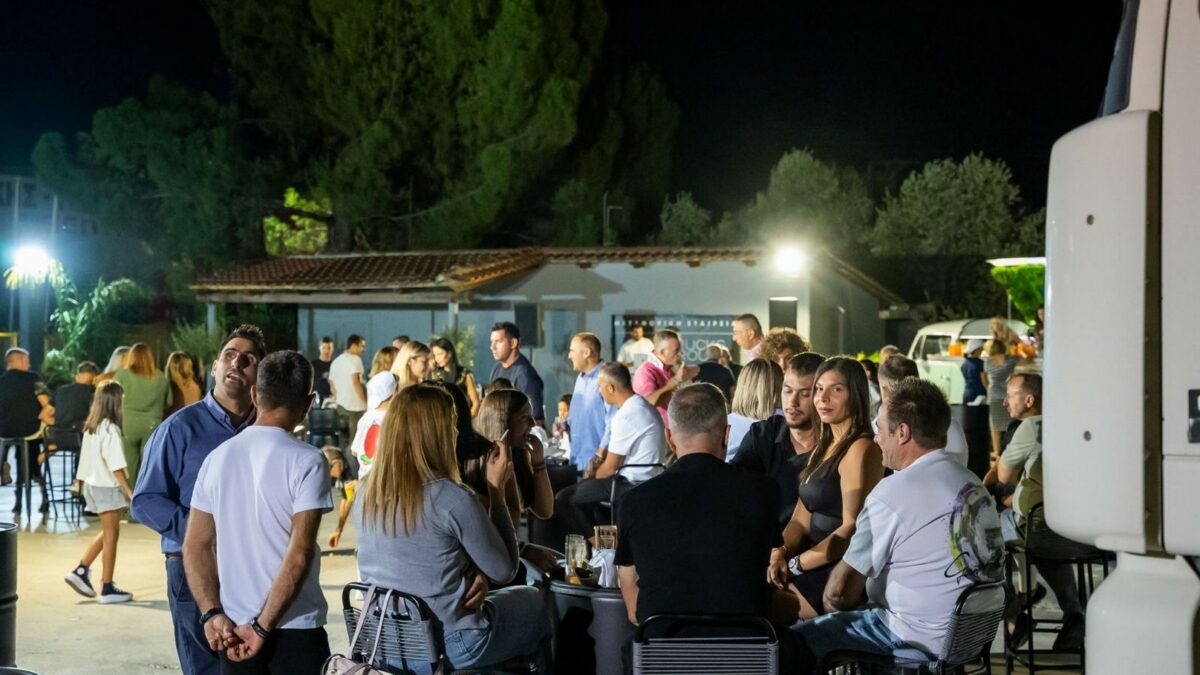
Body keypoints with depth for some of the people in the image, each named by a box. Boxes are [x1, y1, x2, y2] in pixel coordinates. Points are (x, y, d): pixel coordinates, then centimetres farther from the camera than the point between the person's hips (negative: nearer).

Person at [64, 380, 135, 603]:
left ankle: (81, 570, 15)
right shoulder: (110, 430, -19)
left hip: (92, 484, 8)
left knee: (107, 533, 21)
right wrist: (130, 492, -18)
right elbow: (116, 467, -21)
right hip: (108, 487, -8)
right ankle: (107, 588, 8)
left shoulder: (90, 427, 5)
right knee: (111, 535, 2)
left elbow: (86, 460, 10)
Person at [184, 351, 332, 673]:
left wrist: (212, 614, -2)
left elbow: (196, 546, 4)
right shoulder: (306, 461, -12)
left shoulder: (217, 457, 5)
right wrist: (264, 627, -14)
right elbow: (299, 554, -18)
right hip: (295, 630, -5)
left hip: (233, 628, 5)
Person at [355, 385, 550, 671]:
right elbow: (505, 571, -10)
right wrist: (497, 488, -6)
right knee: (537, 601, 20)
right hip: (448, 645, -6)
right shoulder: (454, 499, -22)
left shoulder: (368, 491, -3)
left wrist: (471, 579, 1)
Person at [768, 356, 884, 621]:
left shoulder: (861, 450, -10)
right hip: (817, 565, 8)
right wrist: (779, 553, -6)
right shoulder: (823, 449, 19)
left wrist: (794, 565, -13)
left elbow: (851, 529, -16)